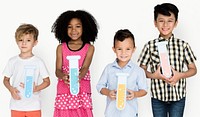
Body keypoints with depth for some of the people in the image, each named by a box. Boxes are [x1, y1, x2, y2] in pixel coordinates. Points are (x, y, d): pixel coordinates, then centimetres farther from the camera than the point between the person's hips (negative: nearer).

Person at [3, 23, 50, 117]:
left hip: (34, 106, -1)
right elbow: (6, 80, 11)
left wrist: (36, 89, -15)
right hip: (16, 105, 2)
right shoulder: (12, 61, 3)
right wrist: (11, 89, -9)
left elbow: (47, 81, 3)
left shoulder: (38, 62, -2)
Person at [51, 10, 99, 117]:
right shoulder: (61, 48, 6)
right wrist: (63, 77, -26)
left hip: (82, 91, -1)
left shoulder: (89, 48, 4)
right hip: (64, 91, 1)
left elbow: (85, 67, -9)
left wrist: (78, 77, -31)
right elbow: (58, 70, -2)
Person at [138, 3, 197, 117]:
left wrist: (180, 75, -16)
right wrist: (154, 75, -16)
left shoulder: (183, 45, -2)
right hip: (158, 96, 0)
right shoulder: (150, 46, -2)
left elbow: (193, 69, 3)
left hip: (178, 95, 0)